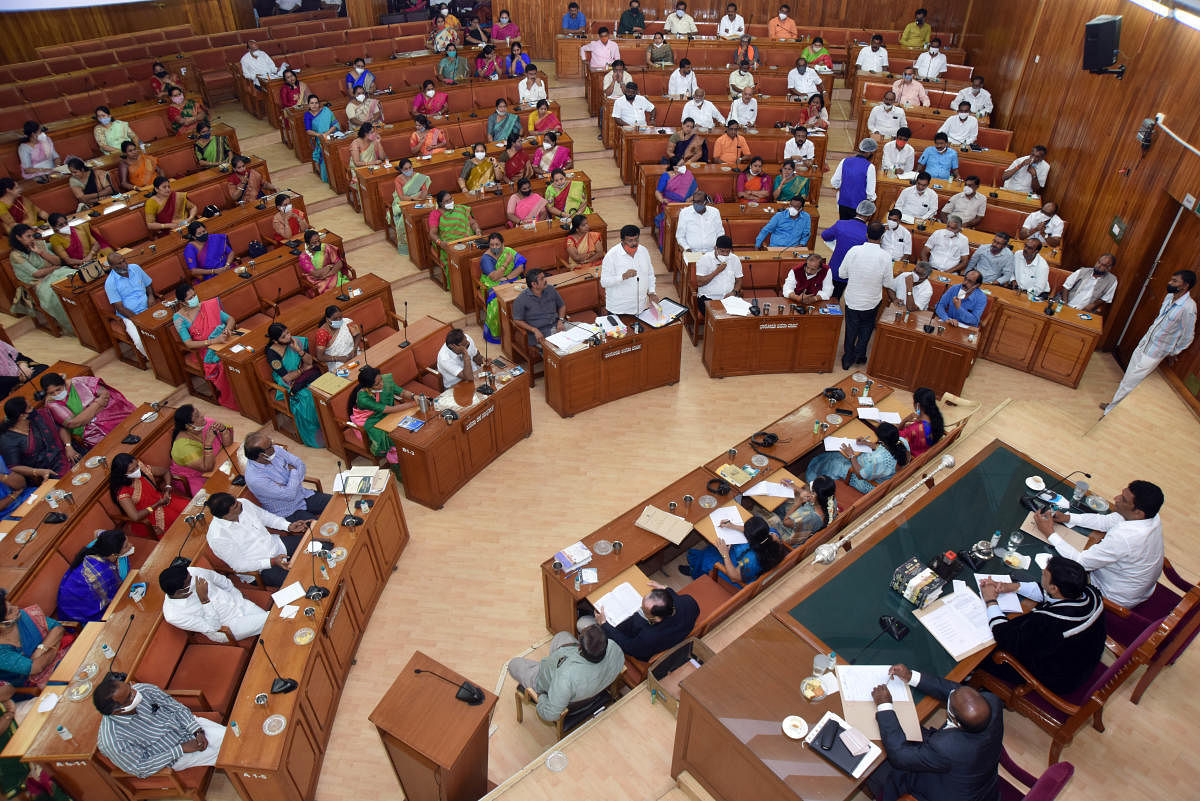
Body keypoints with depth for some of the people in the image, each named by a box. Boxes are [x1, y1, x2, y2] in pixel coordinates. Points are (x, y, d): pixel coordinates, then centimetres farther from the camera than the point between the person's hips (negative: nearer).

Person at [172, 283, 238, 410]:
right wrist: (213, 341, -20)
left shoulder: (207, 306, 9)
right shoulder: (179, 318, -1)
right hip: (206, 351, -3)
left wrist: (227, 328, -12)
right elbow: (188, 344, -9)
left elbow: (230, 319, 12)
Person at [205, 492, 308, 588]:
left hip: (279, 543, 7)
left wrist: (288, 526, -4)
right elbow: (238, 565, -16)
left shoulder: (243, 503, -9)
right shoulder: (216, 538, -24)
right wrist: (272, 562, -25)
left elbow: (265, 516, 10)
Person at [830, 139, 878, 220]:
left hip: (843, 203, 4)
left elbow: (834, 183, 0)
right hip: (859, 206, -4)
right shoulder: (869, 167, -14)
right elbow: (870, 192, -14)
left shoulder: (844, 161, -3)